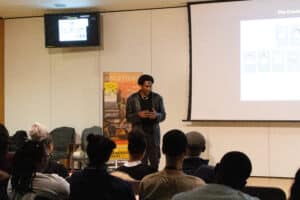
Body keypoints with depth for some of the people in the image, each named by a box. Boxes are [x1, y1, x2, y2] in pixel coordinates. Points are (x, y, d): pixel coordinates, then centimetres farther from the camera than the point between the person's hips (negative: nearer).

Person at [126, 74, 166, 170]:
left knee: (155, 162, 3)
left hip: (154, 134, 2)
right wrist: (138, 115, -19)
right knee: (141, 163, -2)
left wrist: (156, 115, -16)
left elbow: (163, 115, 6)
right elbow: (128, 117, 1)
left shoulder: (158, 98, 4)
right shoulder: (132, 99, -1)